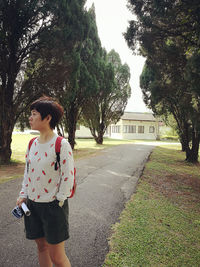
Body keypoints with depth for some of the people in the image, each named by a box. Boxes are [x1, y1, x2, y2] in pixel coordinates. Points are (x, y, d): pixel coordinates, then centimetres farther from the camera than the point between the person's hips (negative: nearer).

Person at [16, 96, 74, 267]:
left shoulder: (61, 144, -17)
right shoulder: (33, 143, 5)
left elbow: (68, 177, -15)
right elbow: (28, 171, 14)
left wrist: (58, 203, -11)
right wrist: (23, 195, 6)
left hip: (53, 206, -6)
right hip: (32, 204, 6)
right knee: (41, 247, 21)